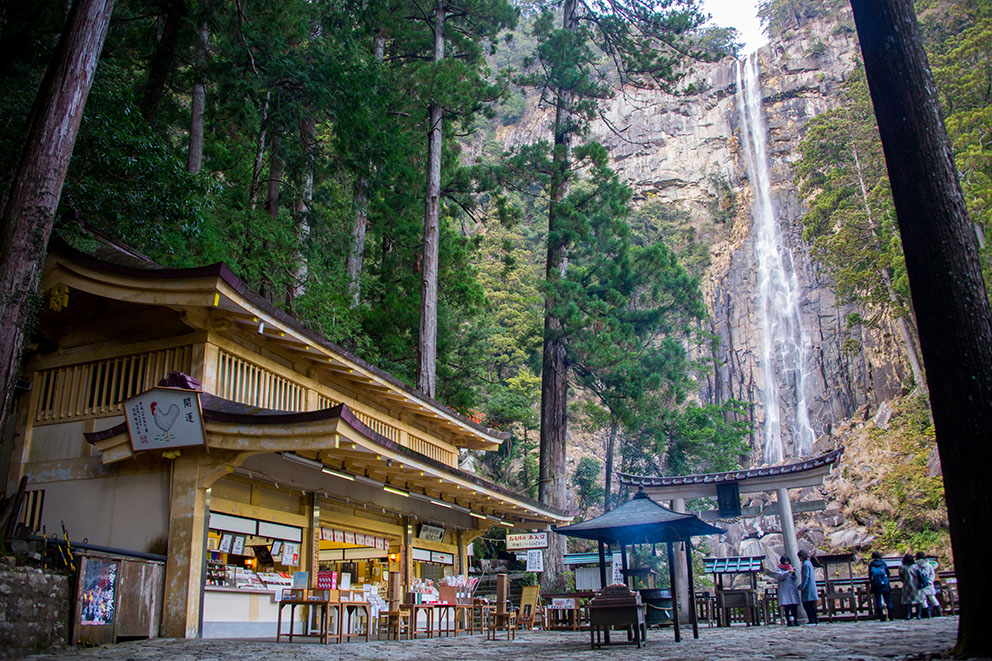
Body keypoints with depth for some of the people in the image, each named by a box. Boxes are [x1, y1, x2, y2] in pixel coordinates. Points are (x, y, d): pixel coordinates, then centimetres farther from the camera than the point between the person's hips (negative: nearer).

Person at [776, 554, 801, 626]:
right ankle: (788, 621, -5)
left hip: (793, 589, 4)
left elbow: (795, 578, 11)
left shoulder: (791, 567, 18)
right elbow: (779, 576, -12)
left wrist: (793, 572, -10)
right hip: (785, 590, -4)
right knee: (786, 606, -7)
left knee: (795, 605, -3)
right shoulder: (779, 568, 7)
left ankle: (795, 620, 3)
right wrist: (788, 572, -22)